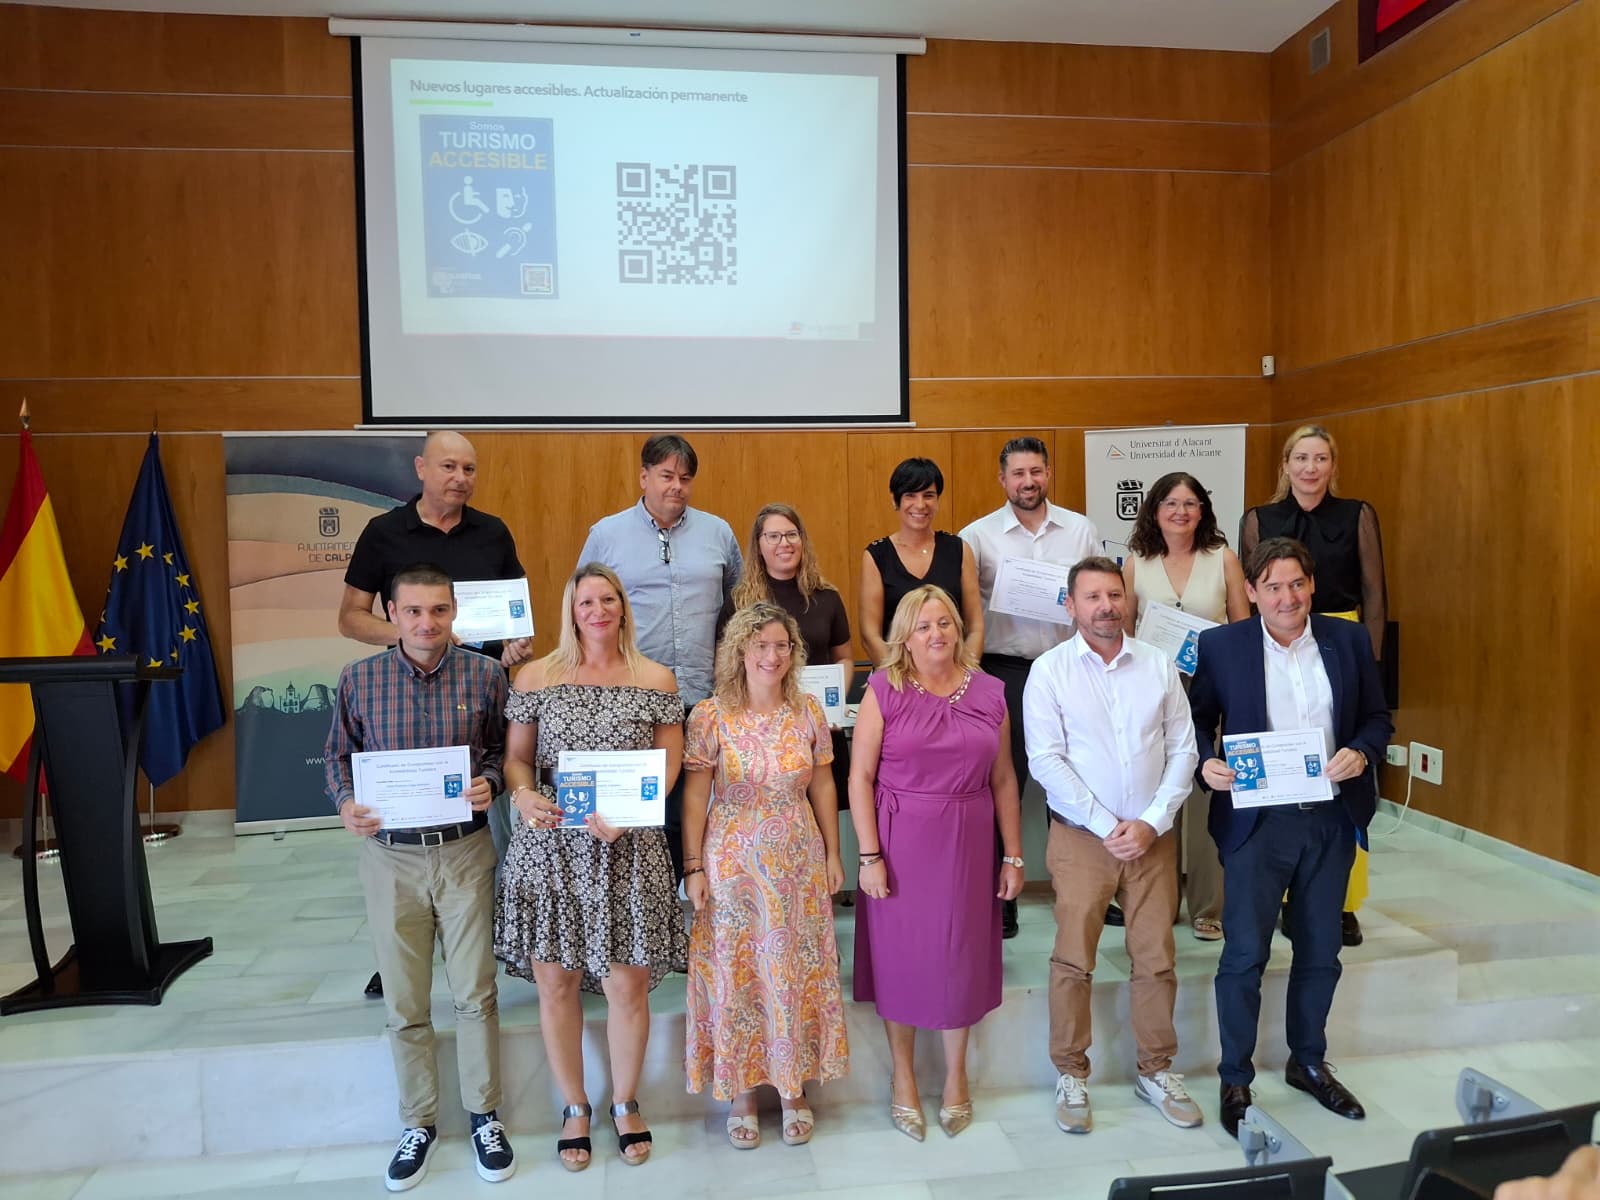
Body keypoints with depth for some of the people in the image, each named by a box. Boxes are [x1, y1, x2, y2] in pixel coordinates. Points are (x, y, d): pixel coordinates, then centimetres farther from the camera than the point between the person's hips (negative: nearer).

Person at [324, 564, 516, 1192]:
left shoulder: (484, 675, -5)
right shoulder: (358, 679, -3)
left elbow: (504, 751, 4)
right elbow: (338, 756, 7)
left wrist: (490, 784, -16)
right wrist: (346, 802, -12)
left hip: (465, 851, -1)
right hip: (390, 855, 1)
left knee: (476, 994, 7)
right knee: (404, 1004, 11)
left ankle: (484, 1115, 27)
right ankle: (418, 1123, 31)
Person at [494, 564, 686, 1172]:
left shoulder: (656, 679, 2)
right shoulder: (535, 677, 3)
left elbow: (668, 765, 1)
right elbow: (515, 756, 8)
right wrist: (521, 795, -13)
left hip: (627, 851, 0)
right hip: (549, 846, 1)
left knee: (627, 985, 4)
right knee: (556, 982, 9)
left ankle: (626, 1103, 30)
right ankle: (574, 1106, 32)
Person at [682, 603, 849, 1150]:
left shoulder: (808, 712, -1)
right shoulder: (710, 716, -9)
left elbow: (822, 787, 6)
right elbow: (694, 795, -6)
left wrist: (832, 854, 6)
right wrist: (693, 867, -7)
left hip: (798, 861, 2)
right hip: (732, 862, -2)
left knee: (797, 973, 10)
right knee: (735, 974, 8)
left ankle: (794, 1089, 29)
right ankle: (742, 1094, 26)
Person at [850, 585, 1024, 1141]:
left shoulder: (989, 693, 3)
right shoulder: (884, 690, -5)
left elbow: (1003, 779, 7)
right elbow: (860, 776, -7)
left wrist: (1013, 856, 6)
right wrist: (869, 856, -11)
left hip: (967, 843, 2)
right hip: (899, 840, -2)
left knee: (961, 954, 11)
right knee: (899, 954, 9)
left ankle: (956, 1075, 34)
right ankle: (903, 1076, 30)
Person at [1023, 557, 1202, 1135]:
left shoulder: (1159, 665, 4)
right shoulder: (1050, 670, -4)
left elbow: (1182, 750, 3)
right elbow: (1046, 761, -10)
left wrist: (1151, 822, -8)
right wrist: (1108, 827, -12)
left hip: (1153, 837, 3)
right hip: (1081, 837, -2)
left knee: (1157, 958, 10)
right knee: (1073, 961, 1)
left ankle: (1156, 1070, 28)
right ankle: (1071, 1076, 18)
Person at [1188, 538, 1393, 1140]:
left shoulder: (1349, 639, 3)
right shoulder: (1220, 646, -5)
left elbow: (1378, 717, 8)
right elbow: (1198, 719, 1)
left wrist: (1361, 751, -12)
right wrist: (1206, 762, -17)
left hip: (1332, 818, 3)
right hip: (1257, 820, -3)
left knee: (1320, 952, 17)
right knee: (1244, 955, 2)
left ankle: (1309, 1062, 38)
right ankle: (1235, 1079, 19)